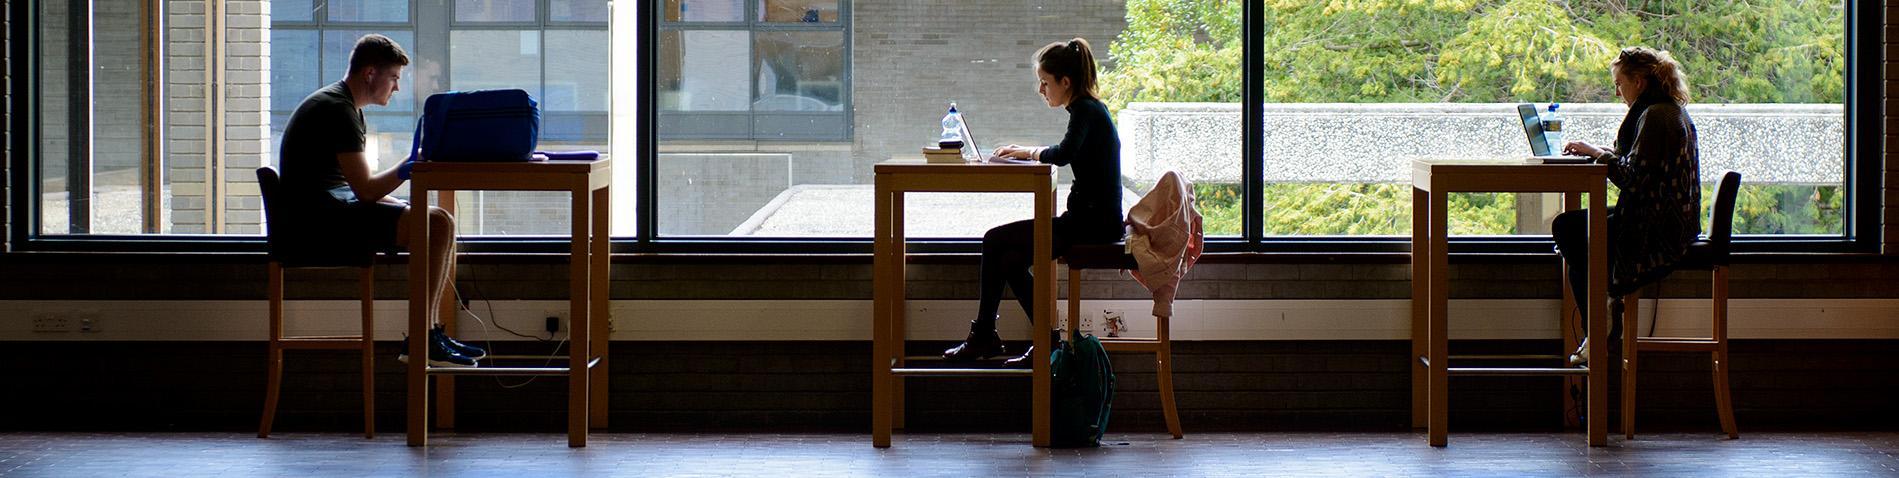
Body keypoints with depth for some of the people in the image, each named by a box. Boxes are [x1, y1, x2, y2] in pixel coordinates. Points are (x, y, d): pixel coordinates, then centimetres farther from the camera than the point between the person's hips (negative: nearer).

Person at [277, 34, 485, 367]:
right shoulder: (338, 110, -14)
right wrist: (410, 167, -7)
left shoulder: (345, 107, 21)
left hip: (332, 213, 11)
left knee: (439, 224, 9)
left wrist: (403, 207, 9)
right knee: (438, 224, -21)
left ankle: (431, 332, 5)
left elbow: (360, 188, 22)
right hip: (321, 218, -11)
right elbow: (366, 190, -19)